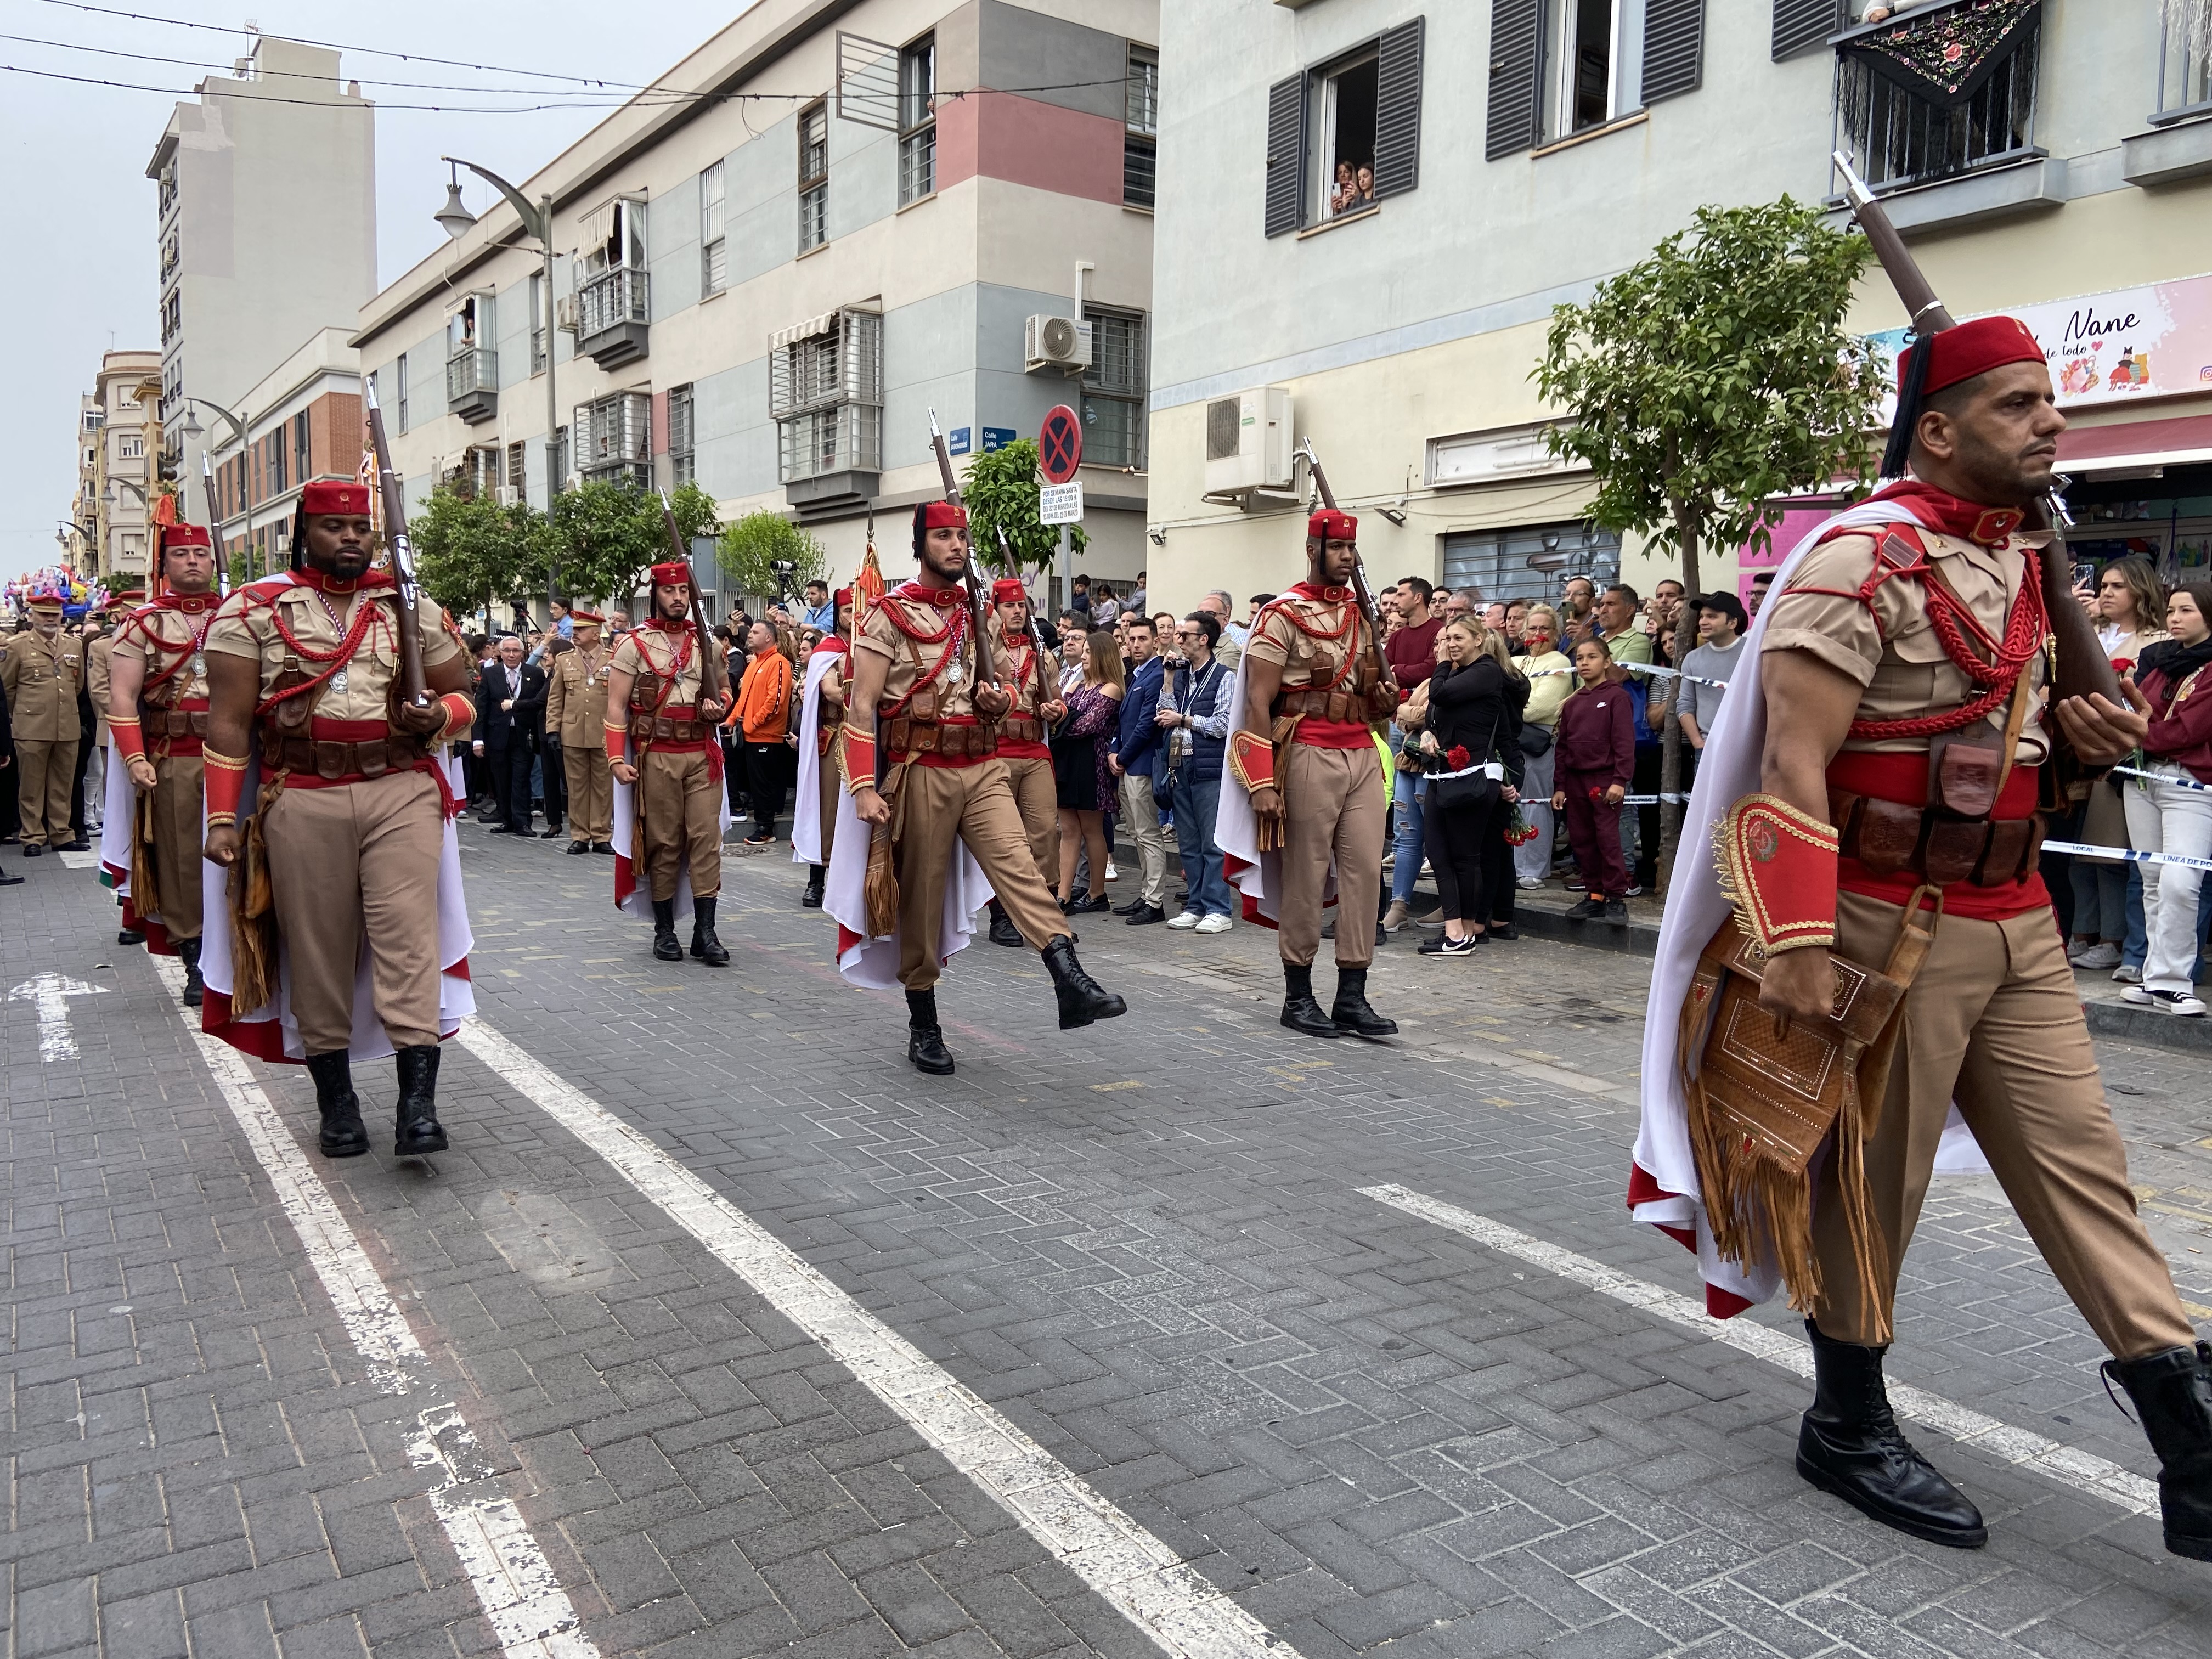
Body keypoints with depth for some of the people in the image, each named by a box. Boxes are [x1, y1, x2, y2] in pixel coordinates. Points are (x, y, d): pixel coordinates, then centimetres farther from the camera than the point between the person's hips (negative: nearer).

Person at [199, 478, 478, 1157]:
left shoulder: (413, 608, 10)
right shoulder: (253, 610, 4)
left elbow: (460, 695, 16)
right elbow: (229, 722, 0)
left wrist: (437, 718, -8)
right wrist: (223, 818, -5)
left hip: (404, 794, 1)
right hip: (302, 803, -1)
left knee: (409, 937, -10)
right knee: (317, 951, 5)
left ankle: (418, 1100, -11)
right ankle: (335, 1100, 19)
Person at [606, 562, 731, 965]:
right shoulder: (635, 644, -1)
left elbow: (725, 690, 22)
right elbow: (616, 705, -3)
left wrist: (719, 706, -3)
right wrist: (617, 759, -11)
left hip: (703, 755, 3)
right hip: (657, 757, -2)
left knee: (706, 838, -3)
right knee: (662, 842, 3)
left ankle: (705, 931, -1)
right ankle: (664, 930, 13)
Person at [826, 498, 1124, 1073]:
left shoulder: (977, 614, 14)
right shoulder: (889, 615, -3)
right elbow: (862, 706, -9)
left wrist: (997, 700, 0)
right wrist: (864, 787, -18)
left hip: (983, 768, 4)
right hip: (921, 772, -4)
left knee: (1017, 864, -16)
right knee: (922, 898, 3)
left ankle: (1071, 983, -29)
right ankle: (924, 1028, 15)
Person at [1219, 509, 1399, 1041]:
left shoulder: (1363, 614, 16)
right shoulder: (1283, 615, -5)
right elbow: (1257, 705, -10)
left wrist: (1386, 700, 4)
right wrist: (1261, 784, -16)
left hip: (1364, 754, 6)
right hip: (1310, 755, -6)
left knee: (1365, 872, 2)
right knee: (1305, 878, 0)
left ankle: (1352, 997, 9)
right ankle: (1297, 997, 12)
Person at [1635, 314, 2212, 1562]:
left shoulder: (2028, 556, 12)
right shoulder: (1862, 562, -15)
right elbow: (1792, 767, -21)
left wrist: (2095, 732, 5)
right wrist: (1797, 943, -25)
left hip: (2017, 920, 8)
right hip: (1895, 925, -8)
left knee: (2083, 1164, 10)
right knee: (1873, 1178, 5)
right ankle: (1849, 1427, 24)